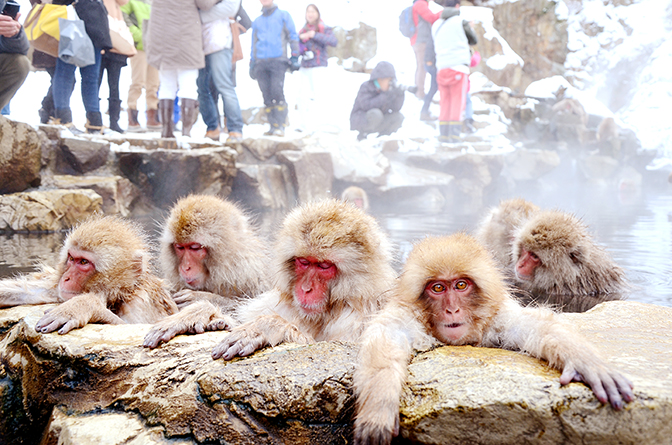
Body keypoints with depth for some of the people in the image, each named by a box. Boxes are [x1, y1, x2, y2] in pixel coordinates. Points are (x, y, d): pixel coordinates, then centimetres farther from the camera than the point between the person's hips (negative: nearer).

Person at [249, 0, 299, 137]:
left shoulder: (283, 15, 14)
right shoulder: (257, 21, 24)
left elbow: (293, 36, 8)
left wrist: (295, 57, -3)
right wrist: (252, 64, 17)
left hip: (278, 60, -4)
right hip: (261, 62, 4)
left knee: (277, 93, -16)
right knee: (267, 96, -2)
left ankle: (280, 126, -17)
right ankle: (272, 125, -1)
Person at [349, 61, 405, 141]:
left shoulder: (390, 89, -3)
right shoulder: (366, 87, -17)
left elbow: (396, 108, -10)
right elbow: (367, 105, -32)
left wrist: (399, 94, -28)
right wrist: (386, 96, -36)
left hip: (378, 123, 6)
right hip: (359, 121, -6)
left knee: (399, 117, -15)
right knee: (375, 114, -36)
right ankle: (362, 134, -9)